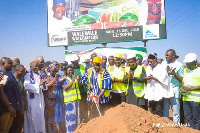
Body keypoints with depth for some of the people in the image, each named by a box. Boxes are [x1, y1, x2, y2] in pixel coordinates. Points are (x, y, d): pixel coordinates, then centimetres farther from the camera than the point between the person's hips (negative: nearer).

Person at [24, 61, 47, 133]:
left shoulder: (40, 76, 14)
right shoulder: (28, 75, -3)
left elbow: (44, 88, 12)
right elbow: (26, 86, -18)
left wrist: (44, 84, -10)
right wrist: (39, 84, -20)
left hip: (40, 99, 6)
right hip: (32, 99, -5)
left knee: (40, 117, 5)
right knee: (32, 118, -3)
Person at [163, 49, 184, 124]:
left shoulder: (179, 65, -1)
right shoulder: (164, 63, 10)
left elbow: (182, 79, -1)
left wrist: (174, 74, -16)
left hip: (174, 90, -4)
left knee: (176, 112, -1)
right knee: (165, 110, 13)